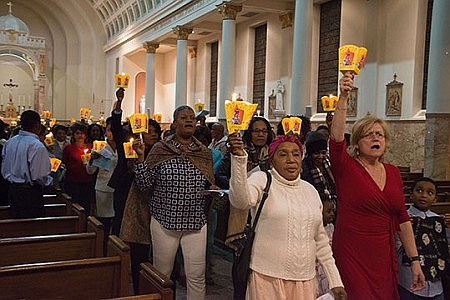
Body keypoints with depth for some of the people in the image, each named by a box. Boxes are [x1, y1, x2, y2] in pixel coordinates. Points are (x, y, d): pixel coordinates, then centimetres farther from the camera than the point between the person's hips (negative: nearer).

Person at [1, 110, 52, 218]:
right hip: (31, 192, -8)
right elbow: (39, 176, -20)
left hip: (12, 190, 8)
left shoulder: (9, 142, 5)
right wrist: (48, 180, 0)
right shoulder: (37, 146, -18)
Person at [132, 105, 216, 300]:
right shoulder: (160, 150, -1)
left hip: (196, 222, 2)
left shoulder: (204, 152, 6)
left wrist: (213, 189, -4)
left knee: (196, 276, 4)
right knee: (161, 274, 12)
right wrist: (141, 156, -14)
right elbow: (144, 184, -4)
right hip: (164, 220, -1)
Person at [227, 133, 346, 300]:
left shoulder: (310, 190, 10)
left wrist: (335, 281, 11)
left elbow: (320, 240, 14)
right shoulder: (262, 180, -5)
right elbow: (241, 200, -27)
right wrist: (239, 158, -40)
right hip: (267, 278, -4)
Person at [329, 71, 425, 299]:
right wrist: (343, 97, -35)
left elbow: (402, 219, 11)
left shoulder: (393, 172, 9)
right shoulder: (346, 168, -5)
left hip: (384, 257, 5)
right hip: (351, 257, -5)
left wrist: (414, 260, 9)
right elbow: (336, 136, -25)